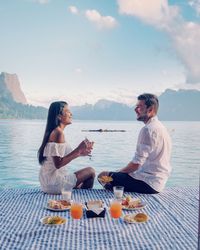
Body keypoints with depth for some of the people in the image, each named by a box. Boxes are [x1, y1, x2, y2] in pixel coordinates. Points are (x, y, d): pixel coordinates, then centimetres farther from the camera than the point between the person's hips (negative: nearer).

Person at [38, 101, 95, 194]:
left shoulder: (54, 132, 10)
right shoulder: (58, 133, -19)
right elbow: (58, 164, -25)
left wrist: (79, 153, 7)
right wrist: (78, 150, -21)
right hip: (53, 183, -10)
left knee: (81, 185, 29)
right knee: (90, 171, 1)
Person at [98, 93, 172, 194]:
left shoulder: (148, 129, -20)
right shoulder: (159, 126, 13)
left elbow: (136, 163, -22)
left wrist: (120, 171, -3)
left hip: (148, 183, -10)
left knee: (103, 176, -8)